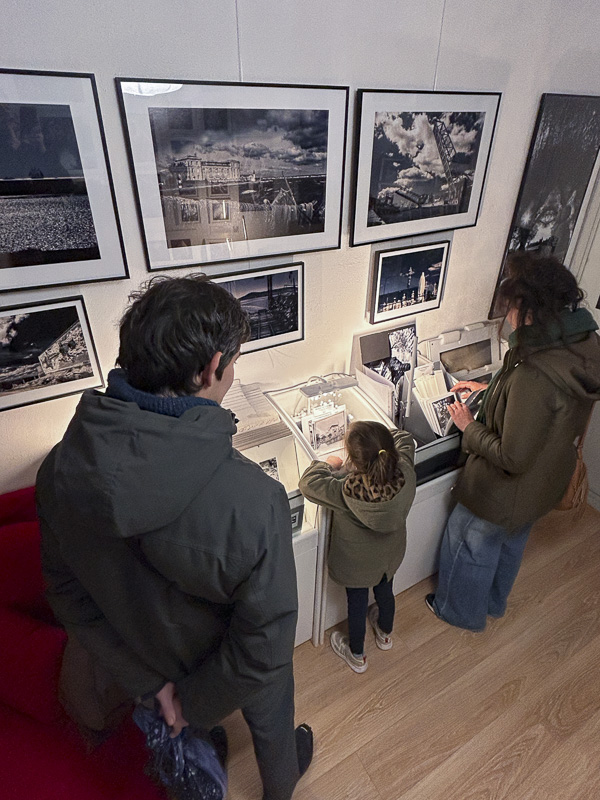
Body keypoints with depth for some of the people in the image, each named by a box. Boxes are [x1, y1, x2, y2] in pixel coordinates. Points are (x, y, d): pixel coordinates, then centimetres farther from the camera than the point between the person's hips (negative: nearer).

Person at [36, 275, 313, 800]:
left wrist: (148, 679, -5)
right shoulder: (254, 500, -43)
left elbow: (68, 594, -13)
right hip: (232, 677, -3)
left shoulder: (59, 469, -27)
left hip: (153, 657, 4)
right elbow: (263, 649, -30)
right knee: (271, 721, 33)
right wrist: (196, 705, -11)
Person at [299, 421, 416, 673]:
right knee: (384, 590, 32)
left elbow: (307, 482, -23)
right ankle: (385, 633, 62)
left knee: (357, 602, 23)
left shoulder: (346, 490, -42)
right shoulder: (405, 472, -33)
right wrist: (381, 440, -8)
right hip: (391, 554, 4)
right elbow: (404, 439, -10)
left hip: (356, 562, -3)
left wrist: (329, 465, -9)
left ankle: (356, 655, 51)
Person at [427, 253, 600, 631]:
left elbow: (512, 457, -32)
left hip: (507, 491, -8)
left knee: (468, 546, 20)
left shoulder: (535, 375, -39)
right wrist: (490, 388, 6)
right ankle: (494, 602, 58)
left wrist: (469, 427, -17)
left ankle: (461, 611, 47)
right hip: (547, 482, 9)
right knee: (512, 543, 31)